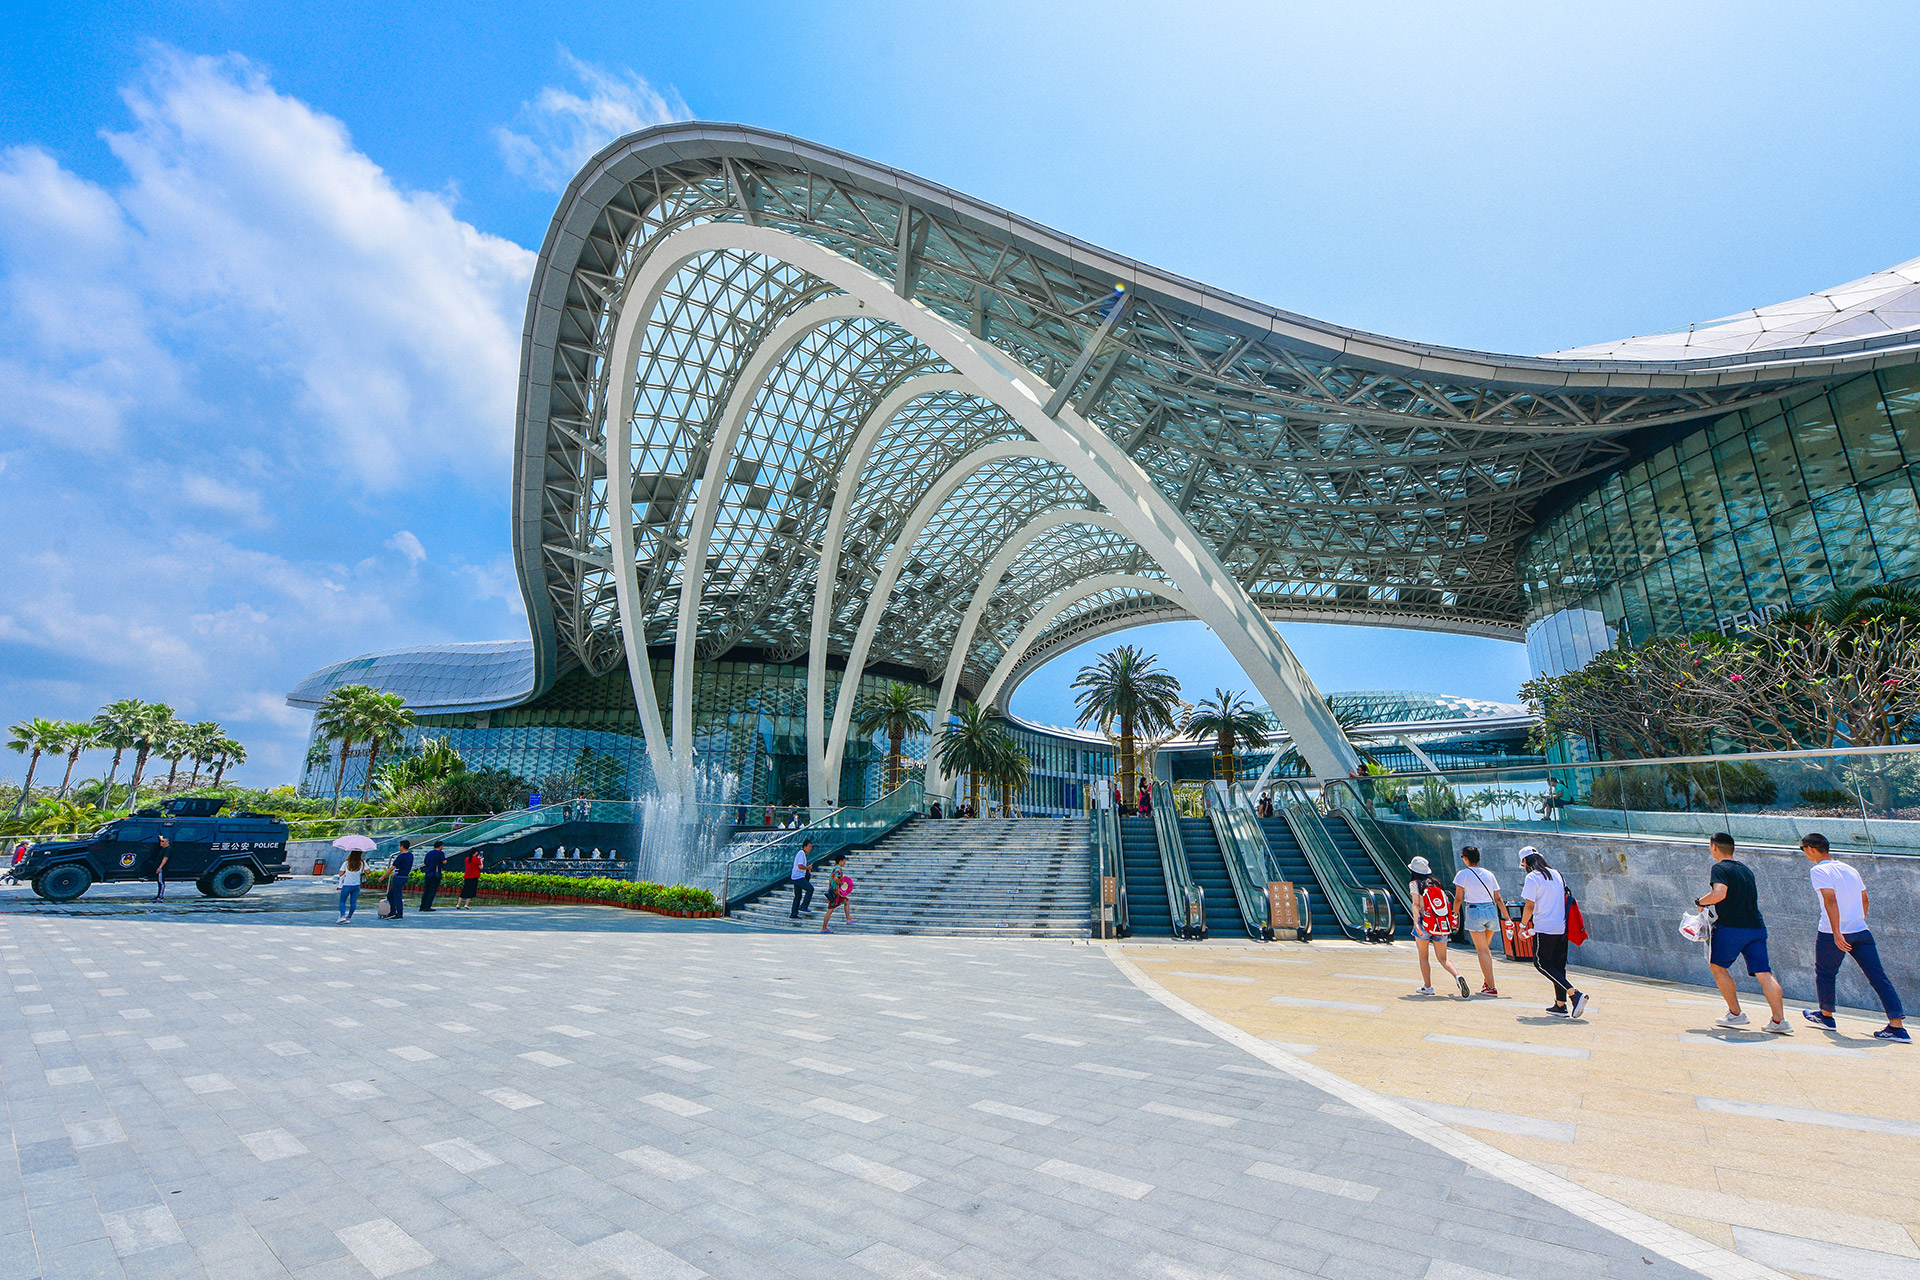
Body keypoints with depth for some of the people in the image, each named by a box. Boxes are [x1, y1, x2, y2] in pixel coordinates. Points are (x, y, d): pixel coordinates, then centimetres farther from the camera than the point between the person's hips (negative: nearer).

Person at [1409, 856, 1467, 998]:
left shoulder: (1414, 884, -4)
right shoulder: (1436, 882, 10)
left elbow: (1416, 904, -16)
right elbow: (1446, 902, 11)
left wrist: (1416, 922, -20)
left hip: (1425, 924, -4)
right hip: (1442, 925, 4)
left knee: (1423, 957, 12)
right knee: (1443, 959, 11)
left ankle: (1427, 987, 13)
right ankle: (1458, 976, -15)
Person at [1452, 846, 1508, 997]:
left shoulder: (1463, 874, -5)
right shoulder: (1488, 874, 9)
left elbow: (1458, 898, -7)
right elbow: (1498, 899, 10)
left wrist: (1455, 916, 3)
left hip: (1474, 912, -5)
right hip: (1492, 911, 5)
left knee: (1482, 950, -1)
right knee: (1486, 948, 21)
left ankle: (1491, 988, -3)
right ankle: (1486, 982, 26)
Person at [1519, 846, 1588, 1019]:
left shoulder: (1532, 878, -11)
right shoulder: (1556, 874, 10)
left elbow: (1530, 906, -14)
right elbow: (1565, 898, 17)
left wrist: (1523, 925, -1)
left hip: (1544, 928, -8)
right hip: (1562, 927, 8)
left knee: (1541, 963, 0)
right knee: (1558, 965, 12)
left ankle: (1574, 993, -14)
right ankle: (1561, 1005, 14)